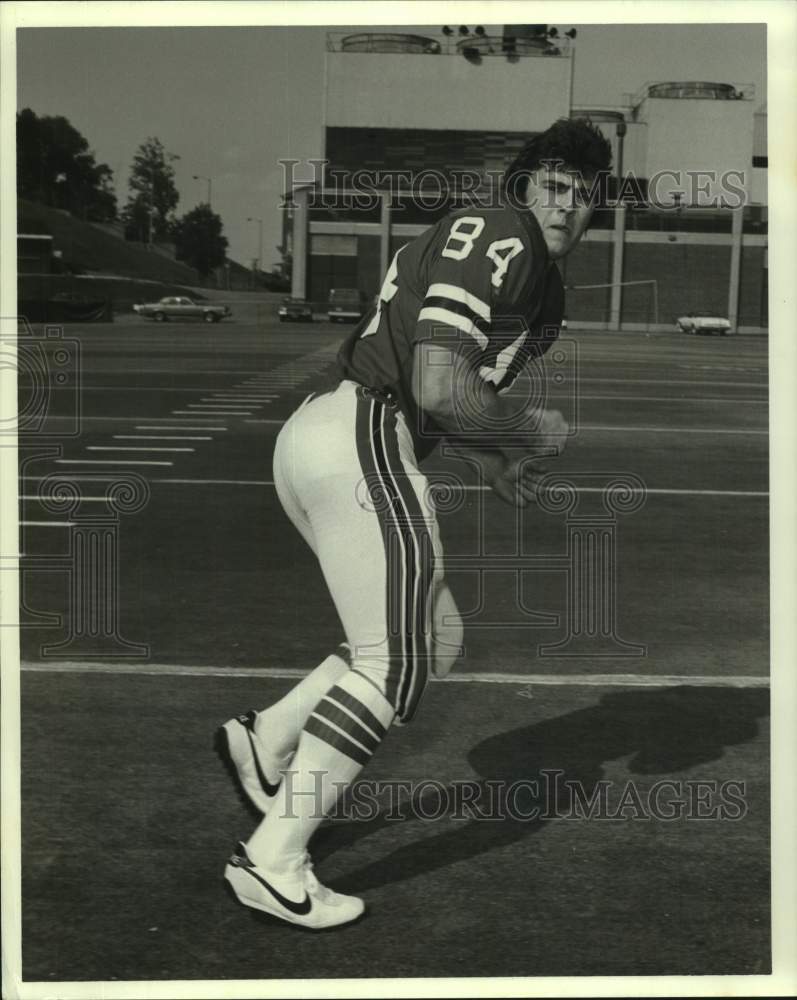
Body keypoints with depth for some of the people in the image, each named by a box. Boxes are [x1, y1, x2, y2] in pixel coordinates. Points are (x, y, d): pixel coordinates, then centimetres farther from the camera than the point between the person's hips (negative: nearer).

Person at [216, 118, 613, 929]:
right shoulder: (501, 236, -10)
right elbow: (441, 391, -21)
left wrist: (488, 460, 17)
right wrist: (532, 430, -4)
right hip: (360, 444, -10)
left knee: (434, 641, 18)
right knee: (395, 662, -3)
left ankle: (266, 740, 18)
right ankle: (274, 861, -1)